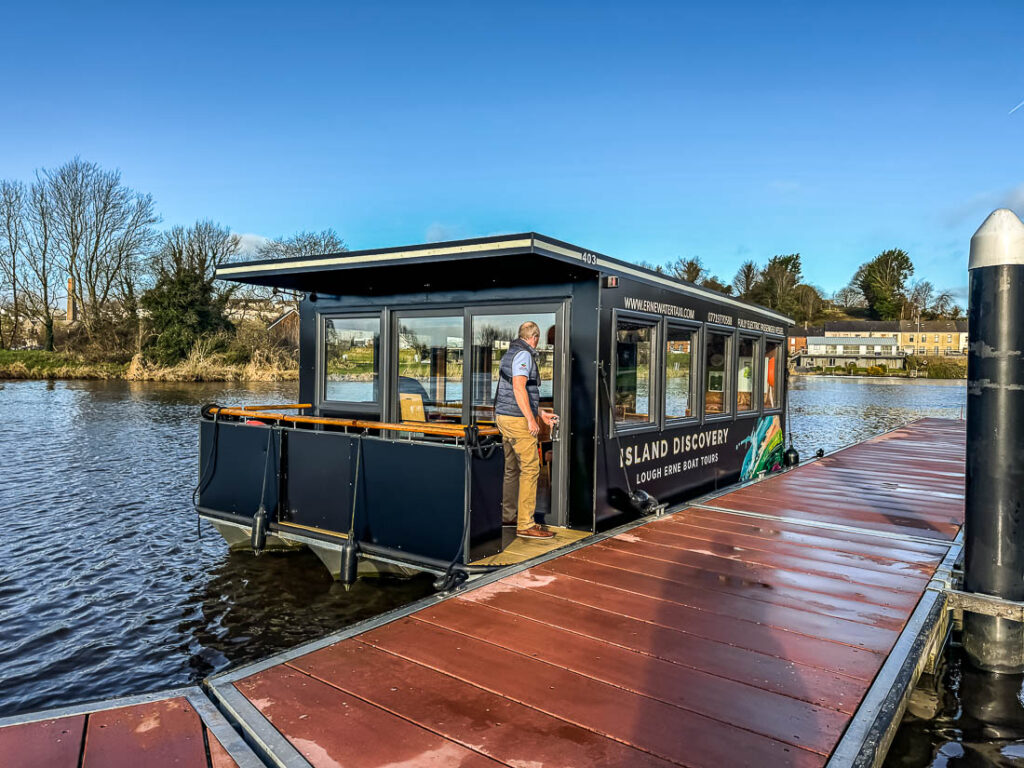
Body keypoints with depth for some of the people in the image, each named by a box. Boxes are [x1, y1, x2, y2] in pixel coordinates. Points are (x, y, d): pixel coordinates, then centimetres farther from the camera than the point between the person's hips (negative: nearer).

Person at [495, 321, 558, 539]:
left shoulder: (510, 354, 20)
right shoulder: (523, 354, -10)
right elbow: (519, 388, -23)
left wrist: (542, 415, 29)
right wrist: (531, 420, -22)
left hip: (503, 417, 10)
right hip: (517, 418, -10)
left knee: (512, 469, 15)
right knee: (530, 469, -7)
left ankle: (507, 516, 23)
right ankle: (525, 524, -5)